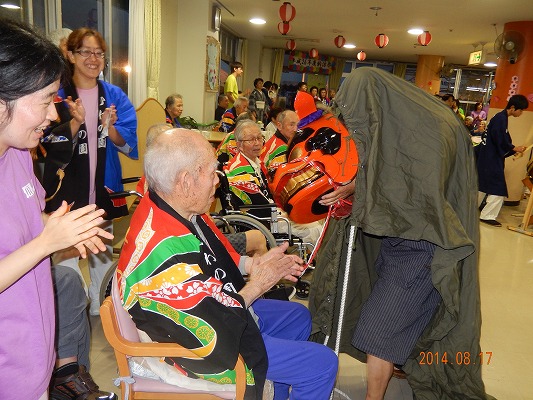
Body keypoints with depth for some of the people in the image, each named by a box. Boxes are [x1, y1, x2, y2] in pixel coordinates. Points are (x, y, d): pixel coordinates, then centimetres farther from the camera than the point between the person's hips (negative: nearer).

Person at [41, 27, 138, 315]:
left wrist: (110, 129, -23)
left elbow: (128, 144, -3)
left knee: (103, 253, 15)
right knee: (67, 252, -3)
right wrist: (76, 122, -24)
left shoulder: (115, 96, 4)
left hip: (104, 186, 3)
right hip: (67, 188, -3)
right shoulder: (57, 95, -3)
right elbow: (49, 143, -8)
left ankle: (100, 306, 34)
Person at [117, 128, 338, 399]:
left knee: (297, 316, 24)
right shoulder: (166, 252, -37)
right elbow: (211, 336, -28)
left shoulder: (163, 208, -9)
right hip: (207, 349, -9)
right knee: (322, 364, -6)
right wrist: (257, 284, -15)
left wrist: (252, 264, -4)